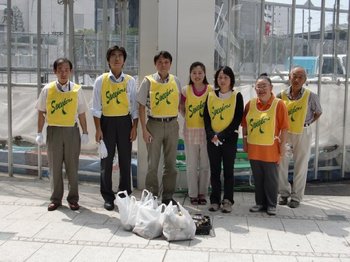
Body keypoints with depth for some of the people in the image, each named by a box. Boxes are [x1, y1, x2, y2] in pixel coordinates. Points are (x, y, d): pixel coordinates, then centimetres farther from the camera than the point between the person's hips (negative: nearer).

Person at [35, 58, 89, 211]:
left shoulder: (77, 90, 0)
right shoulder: (47, 90, 0)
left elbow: (81, 113, 4)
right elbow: (41, 113, 5)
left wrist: (85, 133, 3)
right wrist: (39, 133, 2)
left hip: (72, 131, 0)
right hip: (54, 130, 1)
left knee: (72, 166, 6)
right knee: (54, 166, 7)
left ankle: (73, 198, 18)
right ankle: (56, 199, 19)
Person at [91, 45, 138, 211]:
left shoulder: (130, 81, 3)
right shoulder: (101, 81, 0)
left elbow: (134, 106, 6)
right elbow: (96, 107, -1)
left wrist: (134, 127, 0)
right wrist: (98, 129, -6)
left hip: (125, 122, 1)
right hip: (107, 122, -1)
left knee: (125, 159, 7)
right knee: (107, 160, 5)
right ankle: (107, 197, 16)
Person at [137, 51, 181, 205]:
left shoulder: (176, 82, 6)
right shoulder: (148, 81, -2)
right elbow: (141, 107, -2)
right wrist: (144, 129, -7)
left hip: (172, 124, 3)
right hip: (154, 124, -3)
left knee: (171, 163, 8)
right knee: (152, 163, 1)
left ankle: (168, 196, 20)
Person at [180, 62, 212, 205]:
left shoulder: (211, 90, -4)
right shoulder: (186, 90, -2)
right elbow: (182, 109, 9)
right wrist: (190, 118, -2)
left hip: (206, 130, 0)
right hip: (190, 130, 0)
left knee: (205, 165, 7)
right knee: (192, 165, 7)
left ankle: (203, 194, 20)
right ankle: (193, 194, 19)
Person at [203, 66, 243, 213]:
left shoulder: (237, 96, 0)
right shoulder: (211, 96, 8)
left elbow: (238, 119, -6)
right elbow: (206, 117, 5)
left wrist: (222, 135, -13)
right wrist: (211, 135, -10)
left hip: (229, 138, -3)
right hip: (212, 138, 3)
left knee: (228, 170, 2)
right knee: (214, 170, 6)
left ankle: (228, 201, 8)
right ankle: (215, 200, 13)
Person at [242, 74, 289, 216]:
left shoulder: (279, 104, -7)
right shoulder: (250, 104, 4)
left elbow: (284, 127, -7)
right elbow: (245, 125, 11)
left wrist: (282, 144, -9)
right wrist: (245, 141, 9)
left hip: (271, 149, -4)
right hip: (253, 148, 4)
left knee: (271, 178, 6)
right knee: (257, 177, 13)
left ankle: (271, 205, 18)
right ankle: (260, 203, 25)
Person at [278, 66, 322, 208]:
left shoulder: (310, 96, -9)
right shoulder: (282, 95, -5)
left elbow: (318, 113, 6)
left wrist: (305, 123, 0)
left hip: (303, 133, -2)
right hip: (284, 133, 2)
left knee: (301, 166, 5)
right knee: (281, 164, 6)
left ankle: (296, 197, 17)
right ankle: (284, 193, 23)